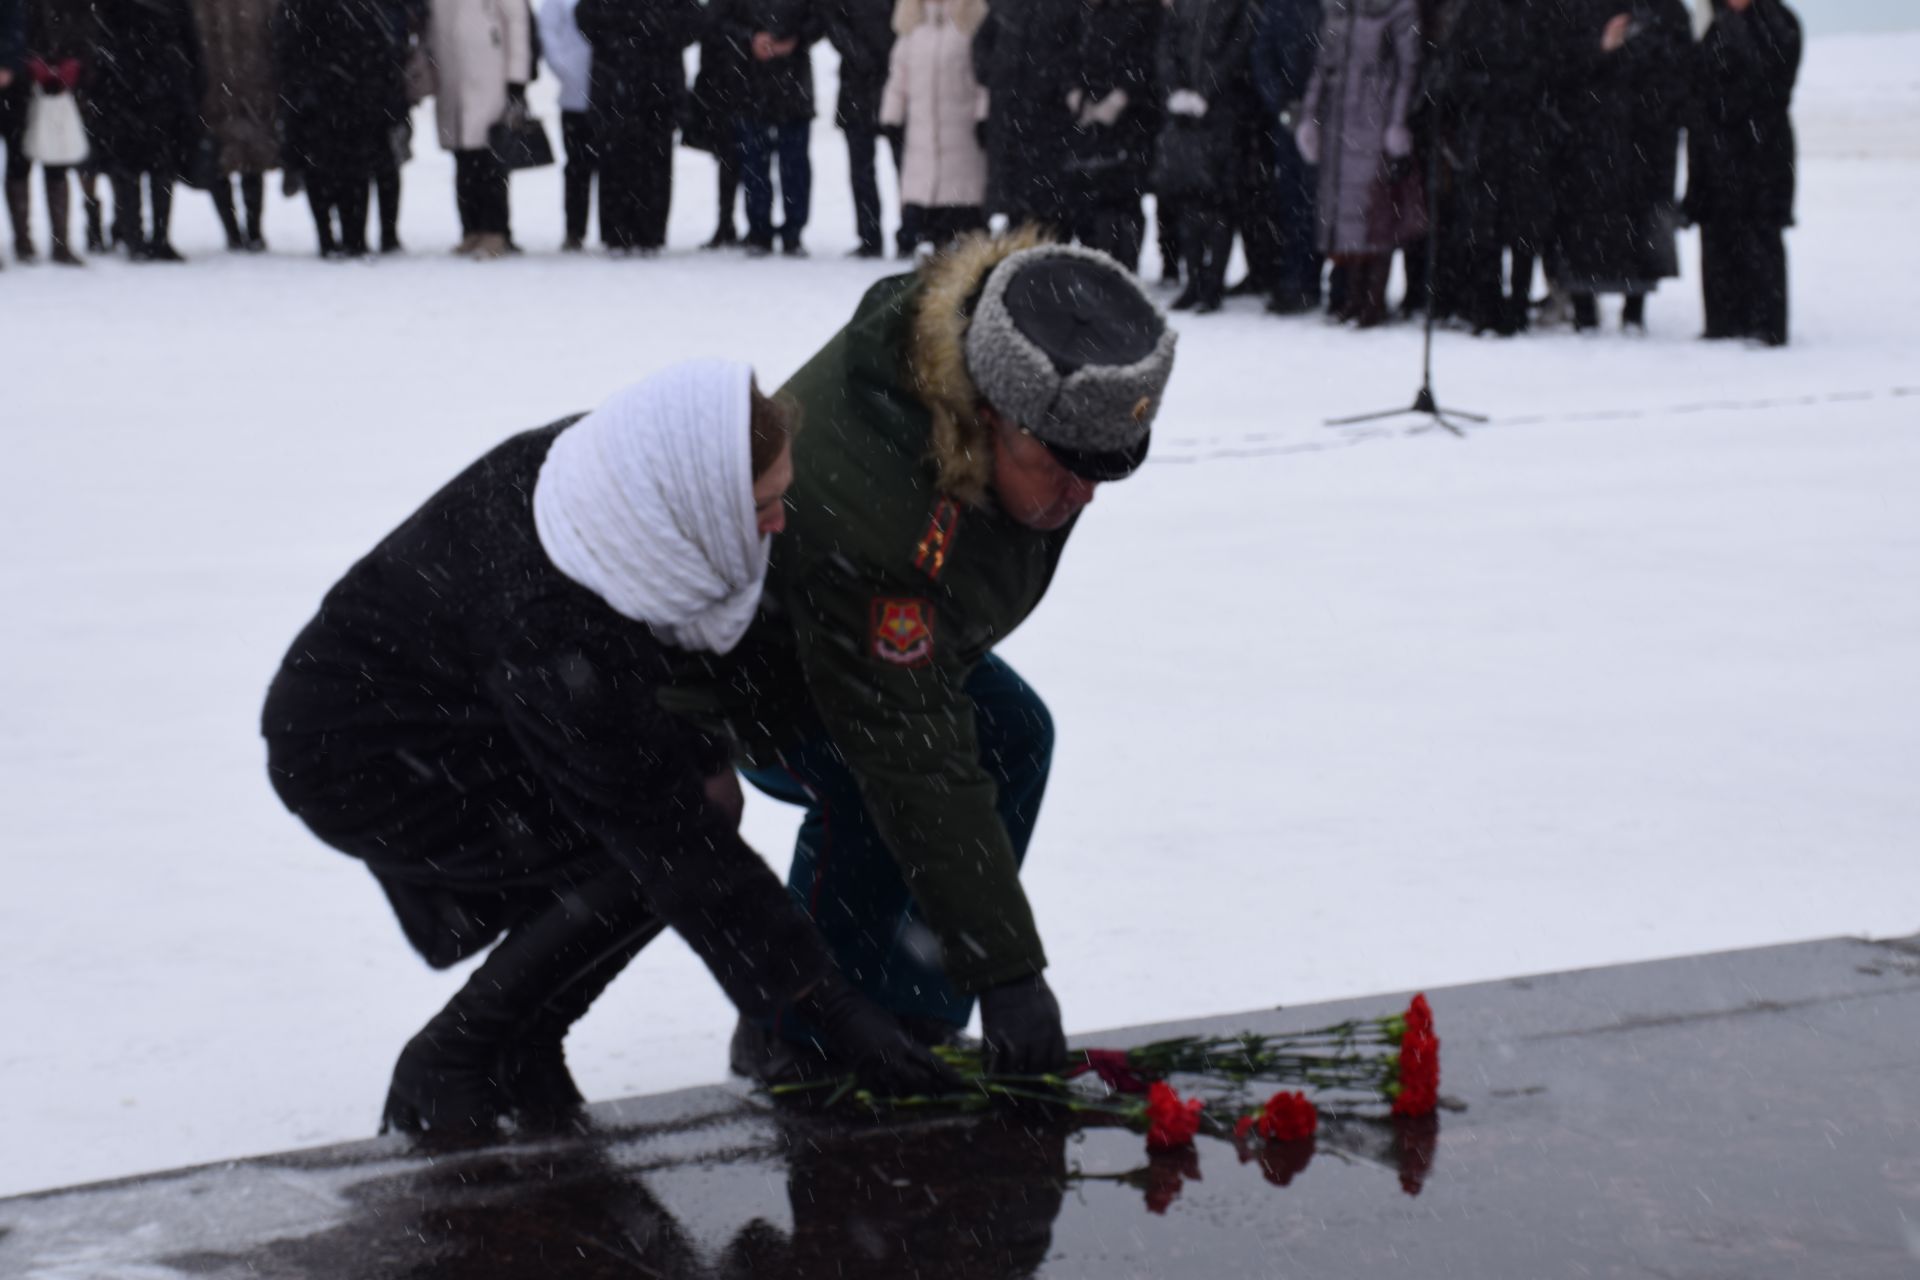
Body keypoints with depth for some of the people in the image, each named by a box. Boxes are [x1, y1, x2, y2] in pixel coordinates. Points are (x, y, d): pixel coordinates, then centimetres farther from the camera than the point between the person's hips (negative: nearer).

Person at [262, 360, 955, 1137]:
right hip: (360, 768, -9)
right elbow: (668, 841, -30)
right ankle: (444, 1074, -5)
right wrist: (824, 1004, -26)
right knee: (649, 853, -22)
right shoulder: (552, 637, -37)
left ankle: (519, 1053, 8)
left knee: (698, 793, -4)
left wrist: (702, 760, 0)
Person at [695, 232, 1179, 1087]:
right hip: (742, 668, -8)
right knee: (872, 789, -29)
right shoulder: (858, 506, -46)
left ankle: (912, 1021, 5)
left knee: (1011, 737, -4)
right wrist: (1006, 972, -41)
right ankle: (792, 1041, -9)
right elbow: (919, 768, -43)